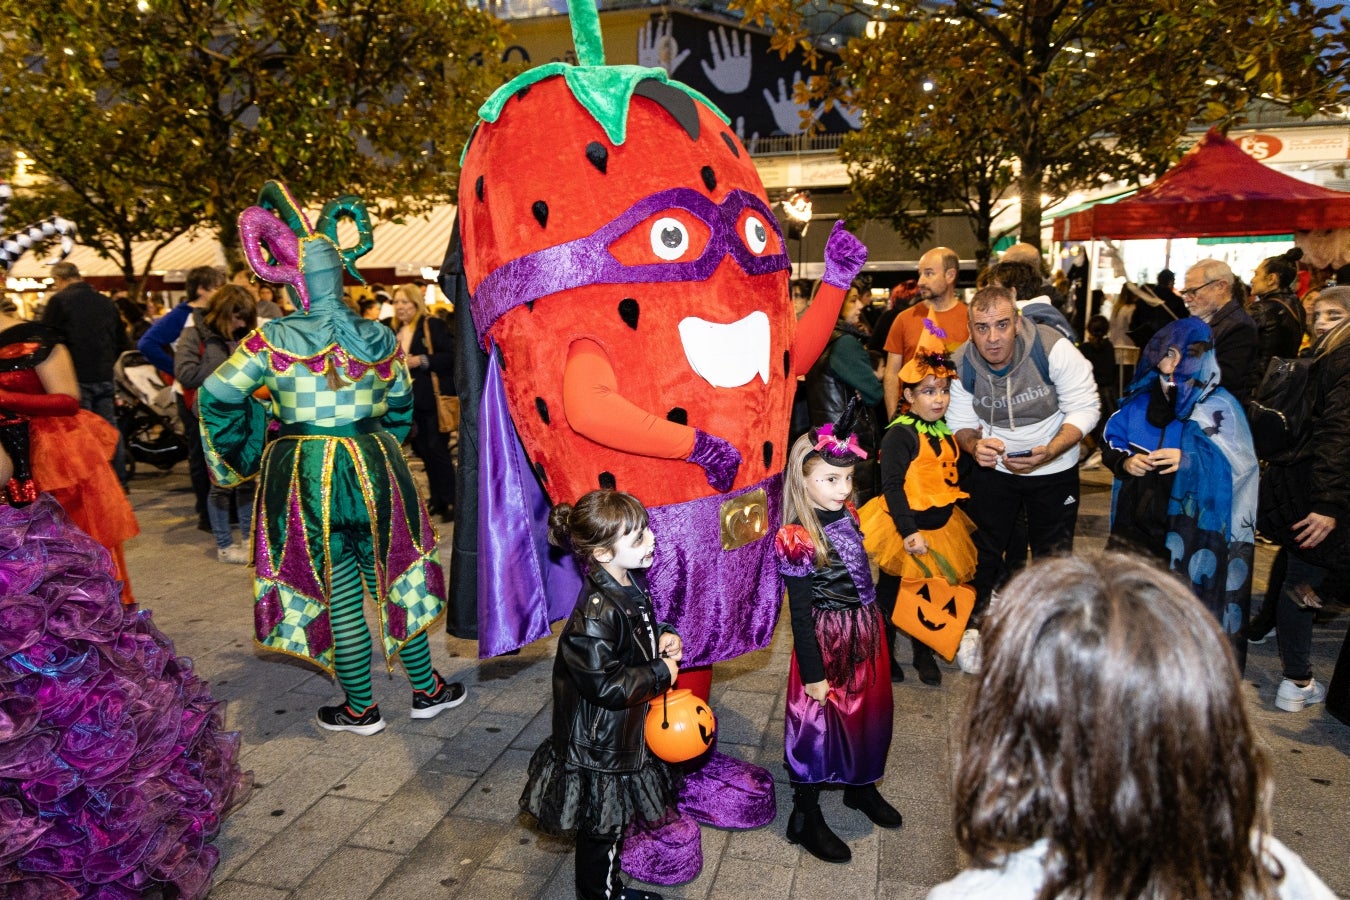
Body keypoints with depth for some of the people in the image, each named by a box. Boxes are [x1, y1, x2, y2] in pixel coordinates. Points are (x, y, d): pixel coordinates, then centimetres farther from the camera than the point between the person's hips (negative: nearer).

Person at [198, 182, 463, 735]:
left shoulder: (272, 340, -9)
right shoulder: (378, 337, 0)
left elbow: (216, 395, -10)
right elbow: (401, 402, 11)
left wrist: (244, 452, 5)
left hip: (303, 477, -2)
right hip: (374, 471, 3)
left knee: (340, 595, 8)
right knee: (395, 578, 15)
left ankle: (361, 709, 22)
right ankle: (427, 690, 25)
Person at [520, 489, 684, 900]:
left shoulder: (631, 585, -4)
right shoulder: (596, 613, -33)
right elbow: (604, 685, -31)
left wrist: (664, 638, -3)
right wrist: (661, 674, -21)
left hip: (627, 728, 9)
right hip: (601, 742, -9)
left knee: (613, 819, 27)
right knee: (603, 825, 14)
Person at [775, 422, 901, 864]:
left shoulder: (847, 515, -2)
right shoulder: (798, 539, -23)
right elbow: (800, 614, -18)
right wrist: (813, 673, -14)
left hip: (867, 632, 7)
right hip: (828, 641, -7)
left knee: (868, 711, 22)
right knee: (818, 721, 6)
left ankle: (861, 786, 48)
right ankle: (804, 818, 26)